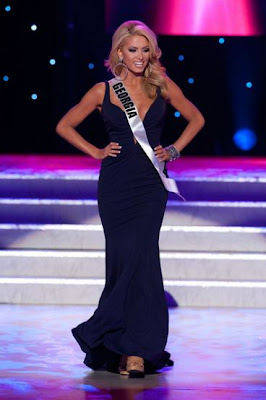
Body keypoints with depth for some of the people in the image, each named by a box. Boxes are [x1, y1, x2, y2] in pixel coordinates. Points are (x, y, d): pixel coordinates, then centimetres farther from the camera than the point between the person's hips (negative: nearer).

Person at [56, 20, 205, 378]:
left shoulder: (162, 86, 4)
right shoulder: (103, 91, 3)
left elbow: (196, 119, 18)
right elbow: (64, 126, 13)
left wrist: (174, 150, 6)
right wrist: (96, 152, 4)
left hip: (151, 185, 0)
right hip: (116, 184, 0)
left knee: (139, 259, -11)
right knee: (126, 259, -3)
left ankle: (133, 348, -3)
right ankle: (136, 349, 7)